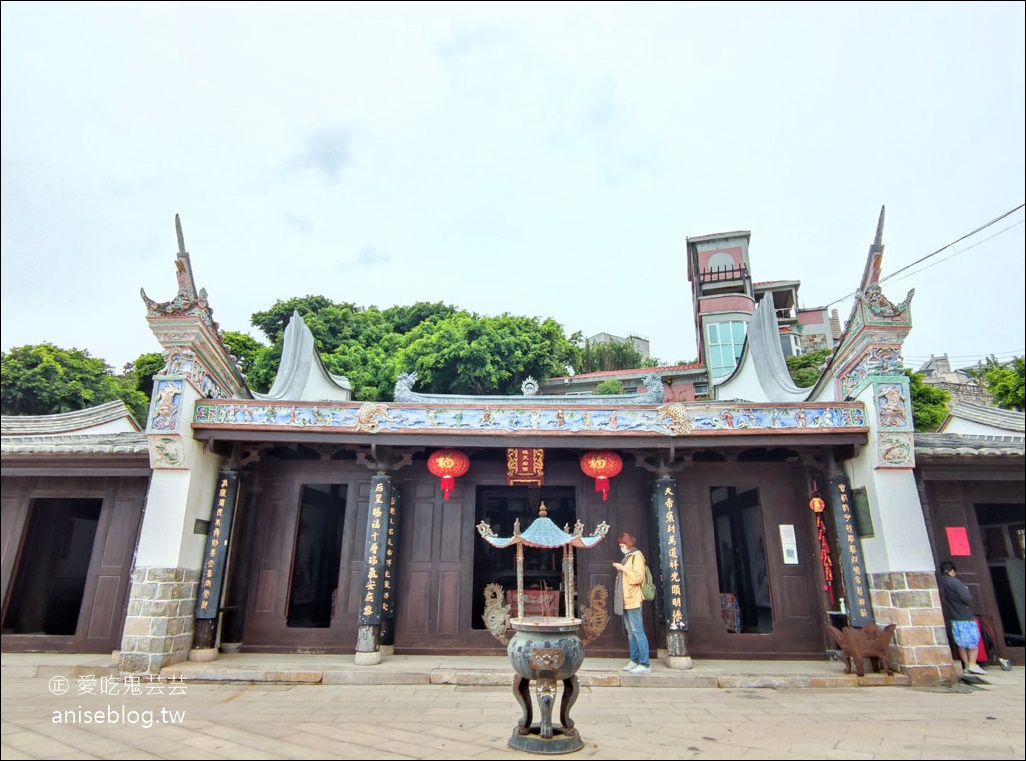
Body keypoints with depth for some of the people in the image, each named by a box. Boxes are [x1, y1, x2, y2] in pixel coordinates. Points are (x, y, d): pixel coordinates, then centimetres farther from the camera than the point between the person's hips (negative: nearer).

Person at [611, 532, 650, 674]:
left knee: (637, 631, -8)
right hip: (625, 600, 9)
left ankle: (645, 664, -4)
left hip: (633, 600, -9)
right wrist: (620, 568, 11)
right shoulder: (627, 557, 17)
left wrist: (623, 568, -16)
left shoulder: (637, 556, -9)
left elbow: (637, 577, -19)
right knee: (631, 632, 12)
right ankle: (635, 661, 18)